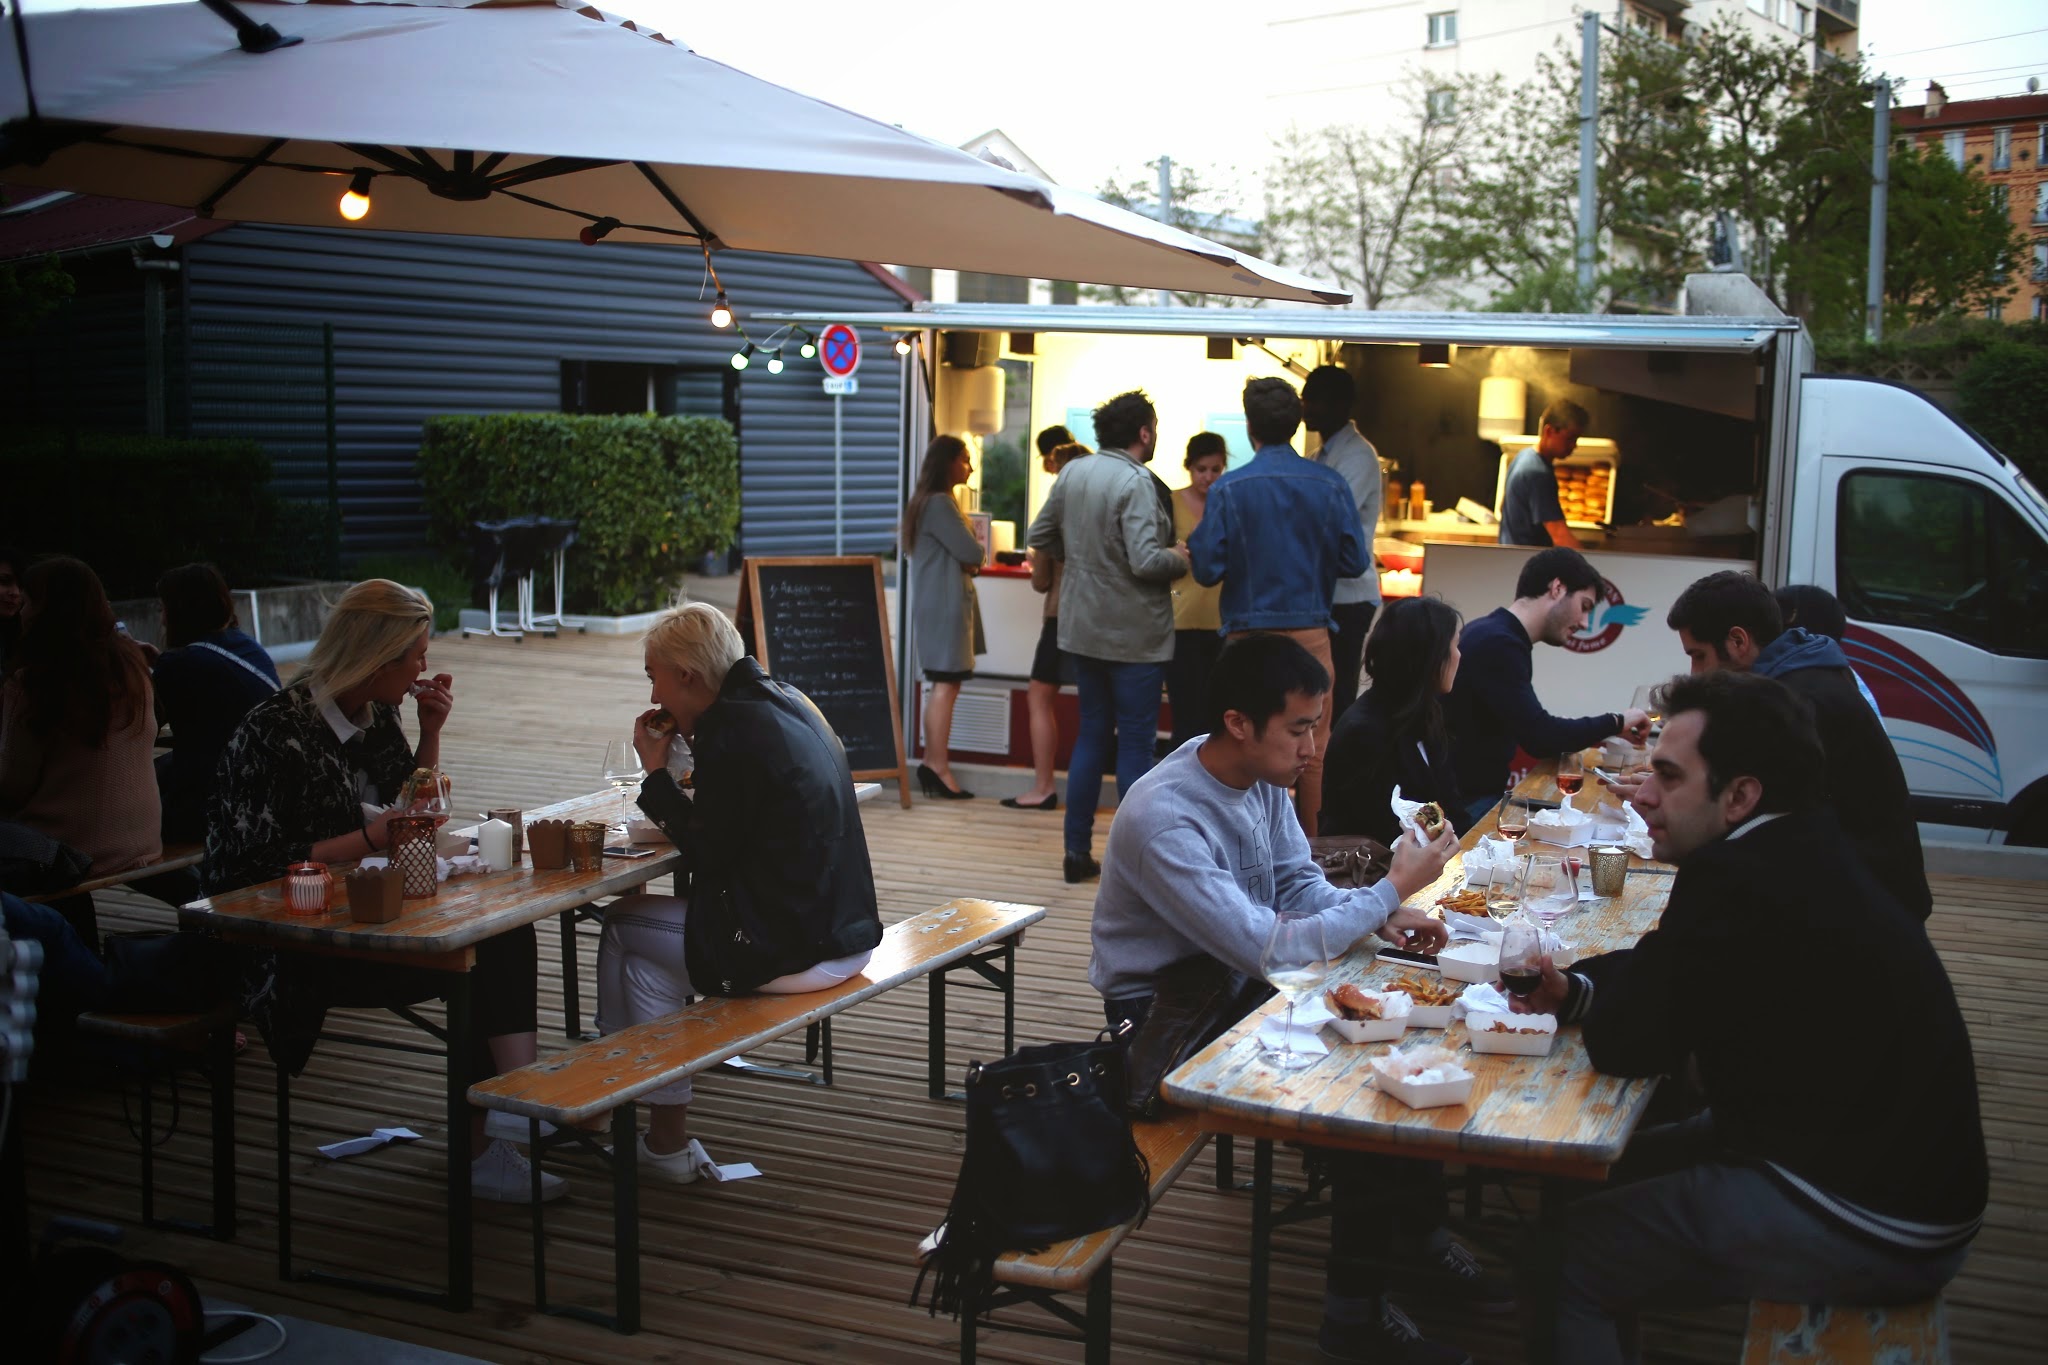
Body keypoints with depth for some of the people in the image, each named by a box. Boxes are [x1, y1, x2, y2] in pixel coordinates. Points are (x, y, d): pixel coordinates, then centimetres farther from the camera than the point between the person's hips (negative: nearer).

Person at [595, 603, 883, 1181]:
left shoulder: (733, 729, -17)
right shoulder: (785, 702, 12)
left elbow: (708, 852, -11)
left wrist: (656, 773, 0)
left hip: (790, 951, -10)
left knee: (622, 926, 8)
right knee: (647, 935, 22)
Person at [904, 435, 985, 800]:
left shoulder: (935, 501, 18)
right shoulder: (939, 503, -15)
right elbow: (972, 554, -17)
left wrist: (967, 562, -4)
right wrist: (974, 553, 4)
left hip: (943, 603, 11)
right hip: (944, 606, -11)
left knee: (941, 685, 10)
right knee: (945, 685, -10)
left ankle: (932, 763, 12)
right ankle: (938, 768, -10)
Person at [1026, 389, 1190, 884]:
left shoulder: (1073, 474, 4)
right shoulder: (1136, 482, -18)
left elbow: (1039, 537, 13)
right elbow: (1146, 562, -24)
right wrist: (1181, 559, -5)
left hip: (1082, 628, 7)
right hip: (1133, 634, -7)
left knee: (1091, 734, 15)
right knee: (1136, 742, 1)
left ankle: (1077, 852, 18)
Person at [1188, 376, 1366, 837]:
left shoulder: (1229, 489, -9)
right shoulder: (1330, 485, -3)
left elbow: (1207, 569, -10)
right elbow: (1354, 560, 0)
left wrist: (1193, 548, 11)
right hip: (1312, 631, 2)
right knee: (1313, 748, 10)